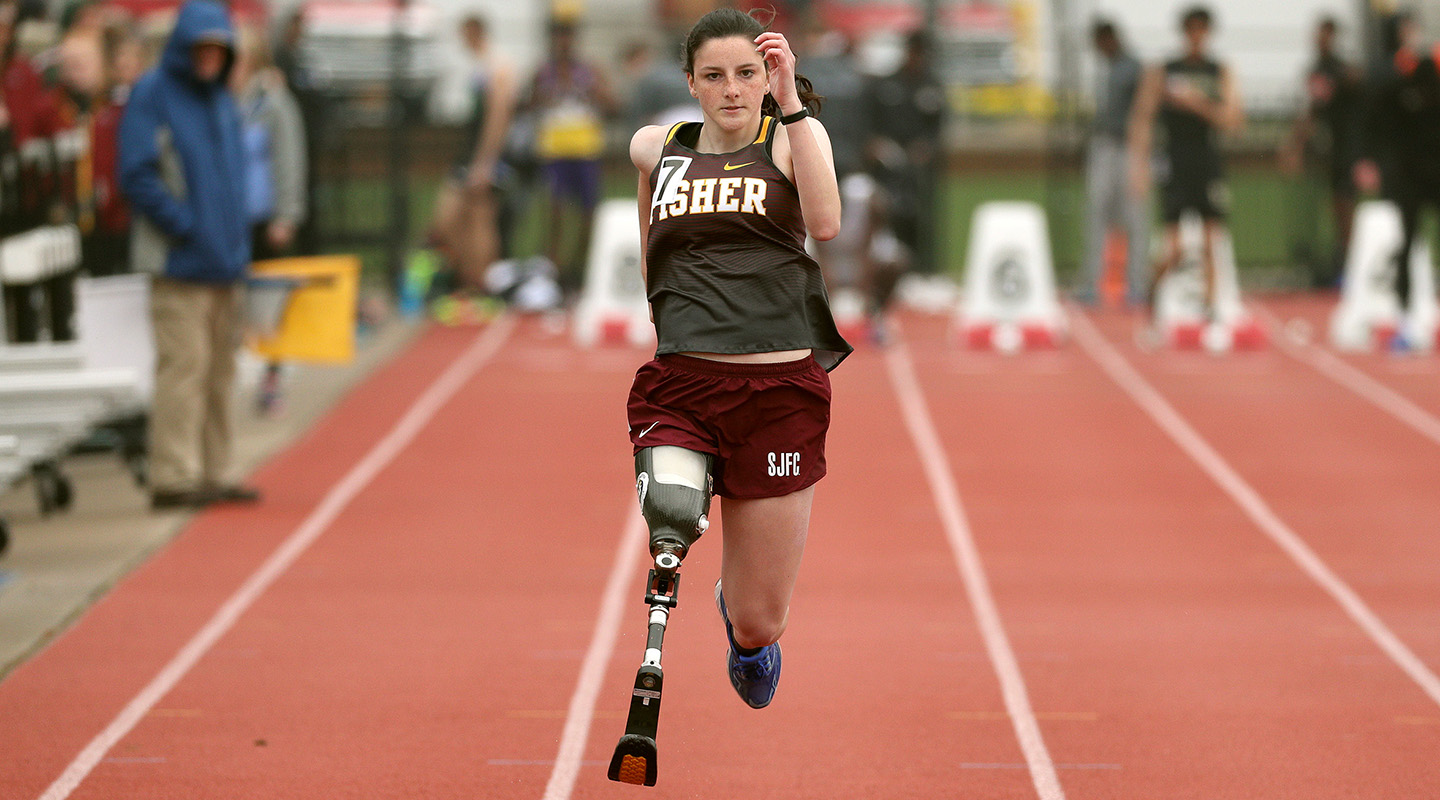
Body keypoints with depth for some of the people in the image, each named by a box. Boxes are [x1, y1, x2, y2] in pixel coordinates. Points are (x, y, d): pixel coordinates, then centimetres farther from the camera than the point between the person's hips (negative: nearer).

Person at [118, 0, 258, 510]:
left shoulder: (221, 100, 16)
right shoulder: (152, 95, -7)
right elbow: (137, 176, -13)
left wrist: (236, 234, 11)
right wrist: (186, 227, -15)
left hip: (224, 259, 8)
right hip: (180, 262, -8)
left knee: (218, 371, 10)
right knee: (183, 365, -11)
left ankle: (211, 474, 16)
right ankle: (173, 478, -9)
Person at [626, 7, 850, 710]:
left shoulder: (792, 138, 4)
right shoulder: (656, 150, 11)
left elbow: (825, 222, -16)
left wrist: (791, 102, -17)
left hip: (780, 390, -1)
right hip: (679, 384, 1)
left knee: (758, 626, 4)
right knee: (669, 512, -35)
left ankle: (743, 613, 41)